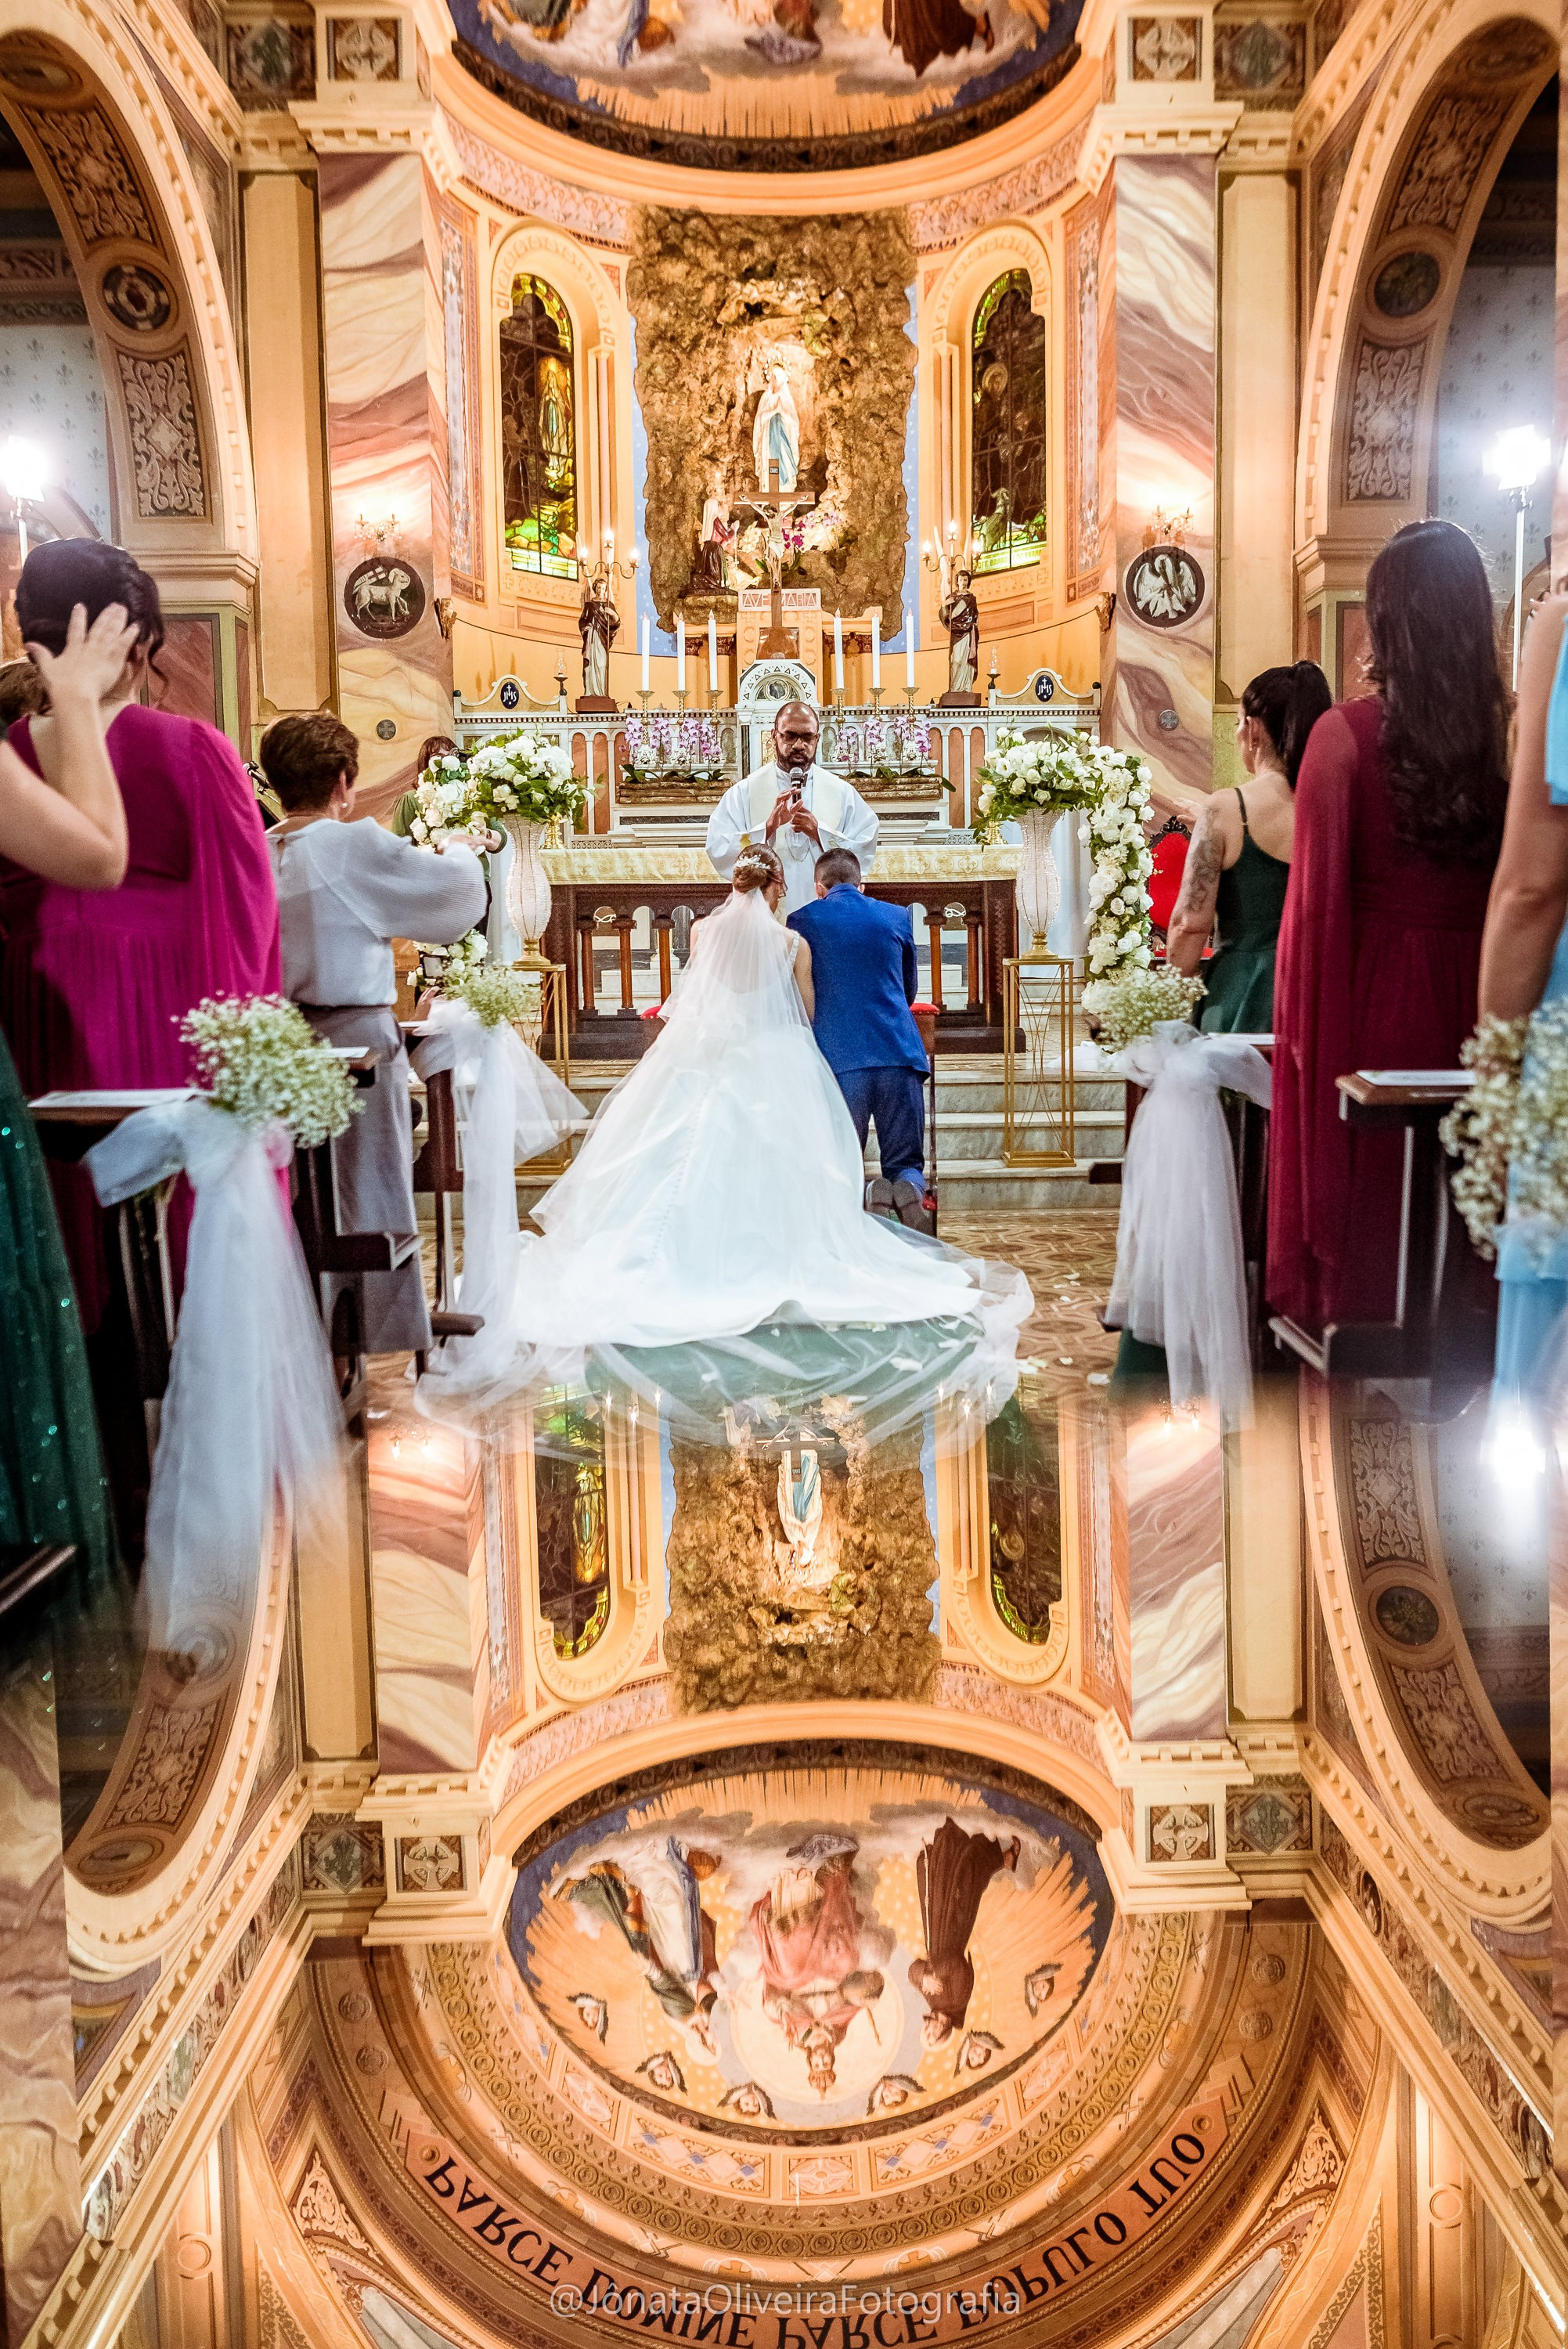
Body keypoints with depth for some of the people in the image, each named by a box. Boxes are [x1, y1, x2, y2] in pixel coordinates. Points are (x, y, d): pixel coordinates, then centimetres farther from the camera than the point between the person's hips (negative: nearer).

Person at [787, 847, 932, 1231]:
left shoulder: (801, 920, 9)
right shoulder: (898, 917, 15)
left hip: (836, 1057, -1)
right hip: (899, 1054, 2)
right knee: (906, 1166, 11)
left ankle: (867, 1197, -25)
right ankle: (909, 1189, -24)